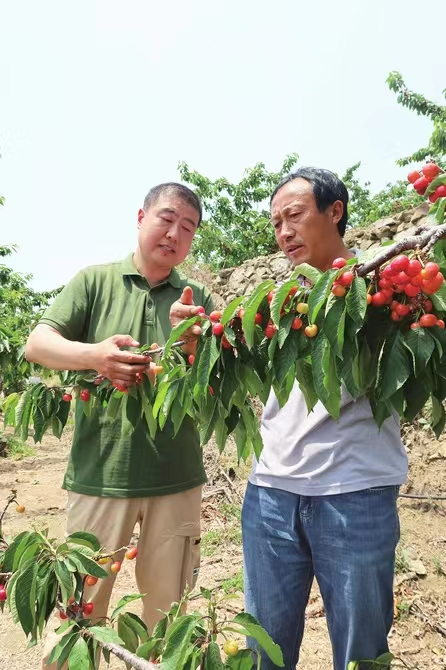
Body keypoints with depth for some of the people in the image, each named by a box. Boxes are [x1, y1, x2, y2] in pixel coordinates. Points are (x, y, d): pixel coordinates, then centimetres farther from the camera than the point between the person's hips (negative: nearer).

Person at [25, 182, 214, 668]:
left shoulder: (196, 300, 4)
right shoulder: (94, 281, 1)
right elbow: (37, 344, -6)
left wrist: (188, 341, -23)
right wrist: (93, 355, -25)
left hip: (175, 480, 2)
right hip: (98, 475, -1)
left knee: (167, 610, 19)